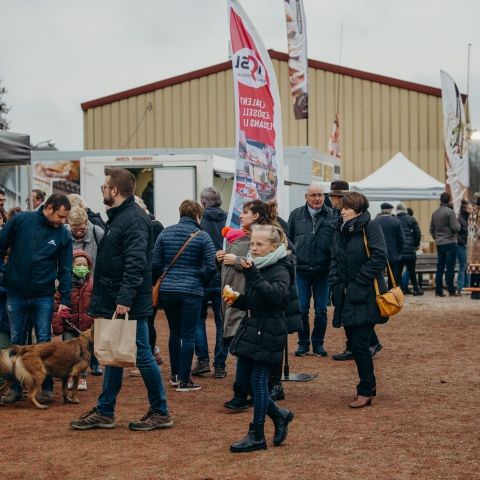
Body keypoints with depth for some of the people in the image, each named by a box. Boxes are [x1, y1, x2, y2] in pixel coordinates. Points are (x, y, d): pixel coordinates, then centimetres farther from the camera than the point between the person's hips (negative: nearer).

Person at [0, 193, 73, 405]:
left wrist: (65, 300, -5)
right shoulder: (20, 220, -6)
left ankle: (46, 388, 12)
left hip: (43, 297, 0)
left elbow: (65, 269, 0)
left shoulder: (63, 234, -3)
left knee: (44, 342, 1)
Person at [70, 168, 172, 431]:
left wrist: (125, 299, -31)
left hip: (129, 306, -10)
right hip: (114, 303, 10)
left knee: (142, 356, -2)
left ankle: (160, 413, 8)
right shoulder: (118, 217, 15)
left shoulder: (134, 219, -17)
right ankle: (104, 412, 22)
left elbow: (136, 263, -26)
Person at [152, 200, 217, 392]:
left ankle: (175, 375, 26)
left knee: (174, 332, 18)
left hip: (167, 290, 4)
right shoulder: (202, 236, -5)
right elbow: (211, 267, -10)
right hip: (191, 291, -4)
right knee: (188, 335, 2)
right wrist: (201, 283, 7)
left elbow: (155, 263, 2)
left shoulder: (165, 233, 4)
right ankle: (184, 380, 2)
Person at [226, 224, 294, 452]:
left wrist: (253, 275, -38)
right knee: (243, 380, 10)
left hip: (267, 335, -9)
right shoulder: (257, 266, 14)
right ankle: (279, 415, 28)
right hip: (250, 330, 9)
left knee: (258, 381, -4)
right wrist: (237, 300, 4)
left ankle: (256, 436, 6)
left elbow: (275, 295, -32)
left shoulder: (280, 270, -12)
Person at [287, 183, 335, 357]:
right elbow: (288, 240, 10)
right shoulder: (296, 215, 6)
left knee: (321, 310, 5)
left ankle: (318, 343, 17)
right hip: (301, 270, 1)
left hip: (323, 271, -1)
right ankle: (303, 343, 15)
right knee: (301, 309, 3)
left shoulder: (332, 216, 1)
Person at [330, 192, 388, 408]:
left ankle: (365, 391, 1)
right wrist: (336, 284, 6)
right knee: (354, 343, 11)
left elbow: (379, 258, -15)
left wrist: (358, 281, -14)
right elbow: (335, 260, 20)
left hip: (365, 296, -7)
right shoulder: (341, 231, 13)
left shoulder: (370, 228, -9)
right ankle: (369, 384, 25)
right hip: (346, 295, 7)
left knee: (360, 344, -8)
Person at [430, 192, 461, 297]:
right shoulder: (450, 211, -12)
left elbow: (432, 229, 16)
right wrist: (457, 222, 5)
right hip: (450, 243, -7)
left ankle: (438, 291, 8)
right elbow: (456, 228, -15)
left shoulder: (435, 213, 10)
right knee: (450, 268, -5)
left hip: (439, 244, 7)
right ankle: (451, 291, -4)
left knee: (440, 268, 9)